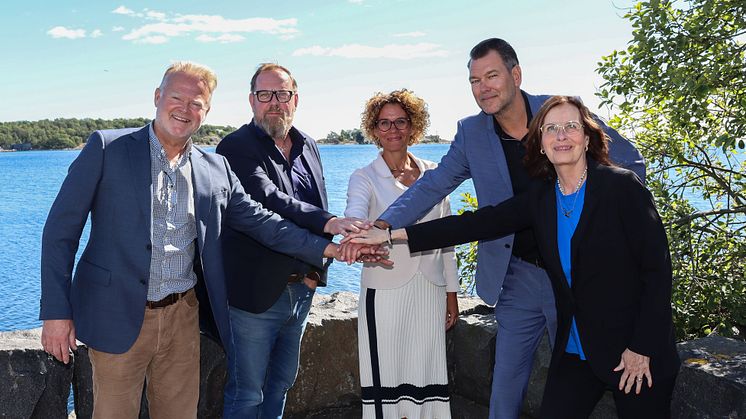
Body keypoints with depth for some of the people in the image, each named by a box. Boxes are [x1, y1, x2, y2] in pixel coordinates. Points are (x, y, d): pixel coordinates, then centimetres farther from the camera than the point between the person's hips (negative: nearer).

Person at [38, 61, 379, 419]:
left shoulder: (216, 168, 7)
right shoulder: (106, 148, -5)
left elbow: (258, 220, 8)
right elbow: (61, 230, -5)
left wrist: (326, 247, -3)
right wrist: (56, 312, -11)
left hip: (183, 317, 4)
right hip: (119, 317, -3)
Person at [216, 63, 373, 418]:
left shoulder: (307, 146, 11)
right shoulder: (237, 147, -11)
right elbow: (269, 201, -26)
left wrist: (316, 270, 6)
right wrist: (328, 222, -39)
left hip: (301, 287, 7)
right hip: (256, 292, -7)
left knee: (280, 385, 20)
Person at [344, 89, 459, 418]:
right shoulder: (364, 178, -2)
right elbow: (354, 220, -24)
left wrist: (451, 292, 11)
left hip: (431, 291, 3)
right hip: (385, 291, -3)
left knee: (428, 379, 8)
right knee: (386, 379, 1)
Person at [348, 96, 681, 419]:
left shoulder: (622, 186, -10)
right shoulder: (540, 197, 2)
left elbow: (657, 268, -11)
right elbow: (478, 223, -5)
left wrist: (643, 349, -14)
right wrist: (393, 234, -11)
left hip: (636, 352, -4)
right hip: (574, 352, 4)